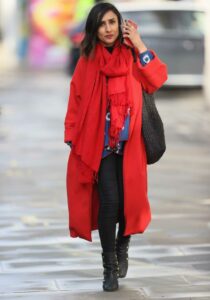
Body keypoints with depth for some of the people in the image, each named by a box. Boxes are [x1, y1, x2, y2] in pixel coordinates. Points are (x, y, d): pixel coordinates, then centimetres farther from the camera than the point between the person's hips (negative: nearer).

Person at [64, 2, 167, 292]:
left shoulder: (132, 57, 3)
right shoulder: (87, 61, 1)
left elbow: (158, 78, -11)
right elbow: (76, 102, 3)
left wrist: (140, 45, -11)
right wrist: (73, 137, -3)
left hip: (129, 143, 1)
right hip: (100, 143, -1)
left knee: (129, 200, 1)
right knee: (109, 201, -11)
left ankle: (122, 246, 32)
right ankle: (110, 267, 4)